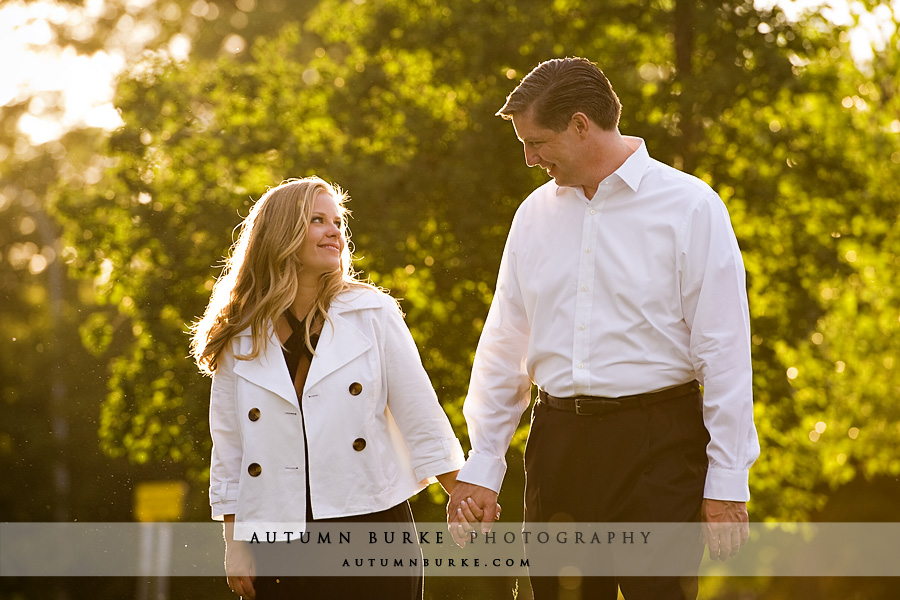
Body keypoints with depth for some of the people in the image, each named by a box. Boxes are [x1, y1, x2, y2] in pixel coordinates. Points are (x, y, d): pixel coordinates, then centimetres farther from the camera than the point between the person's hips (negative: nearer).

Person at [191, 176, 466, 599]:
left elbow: (421, 418, 5)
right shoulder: (238, 342, 6)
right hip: (279, 545, 1)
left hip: (371, 522, -1)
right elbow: (229, 452, 9)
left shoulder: (373, 315, 3)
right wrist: (235, 551, 6)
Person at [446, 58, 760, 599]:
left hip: (657, 448, -5)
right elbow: (505, 349, 16)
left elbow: (724, 351, -6)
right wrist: (480, 469, 11)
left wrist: (727, 485, -9)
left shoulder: (689, 206, -3)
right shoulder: (535, 214, 13)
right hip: (557, 442, 5)